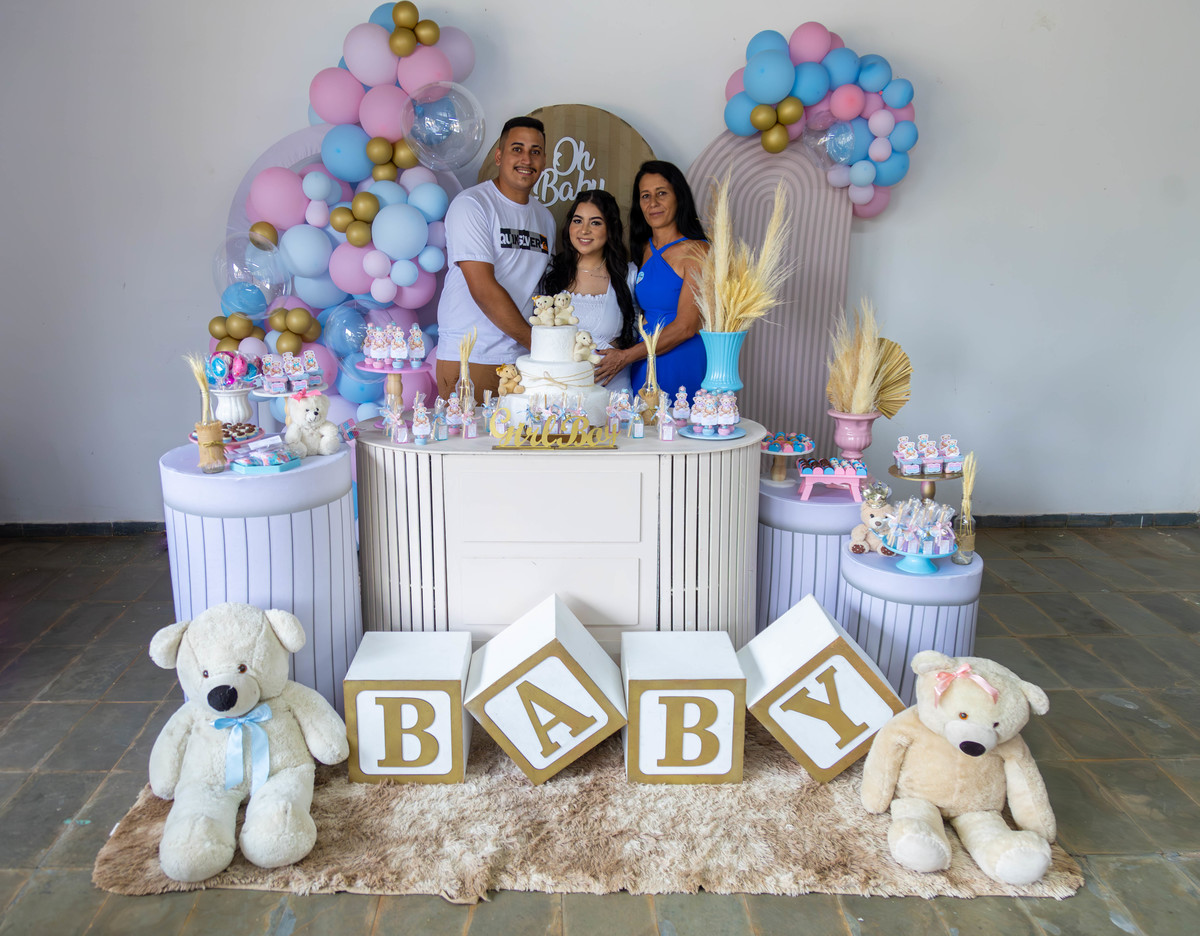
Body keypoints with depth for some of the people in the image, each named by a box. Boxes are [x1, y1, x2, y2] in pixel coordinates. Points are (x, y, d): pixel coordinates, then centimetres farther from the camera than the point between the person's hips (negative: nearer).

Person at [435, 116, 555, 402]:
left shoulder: (545, 217, 15)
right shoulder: (471, 204, -7)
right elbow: (483, 289, -15)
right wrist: (534, 341, -12)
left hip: (522, 360, 6)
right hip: (469, 357, -5)